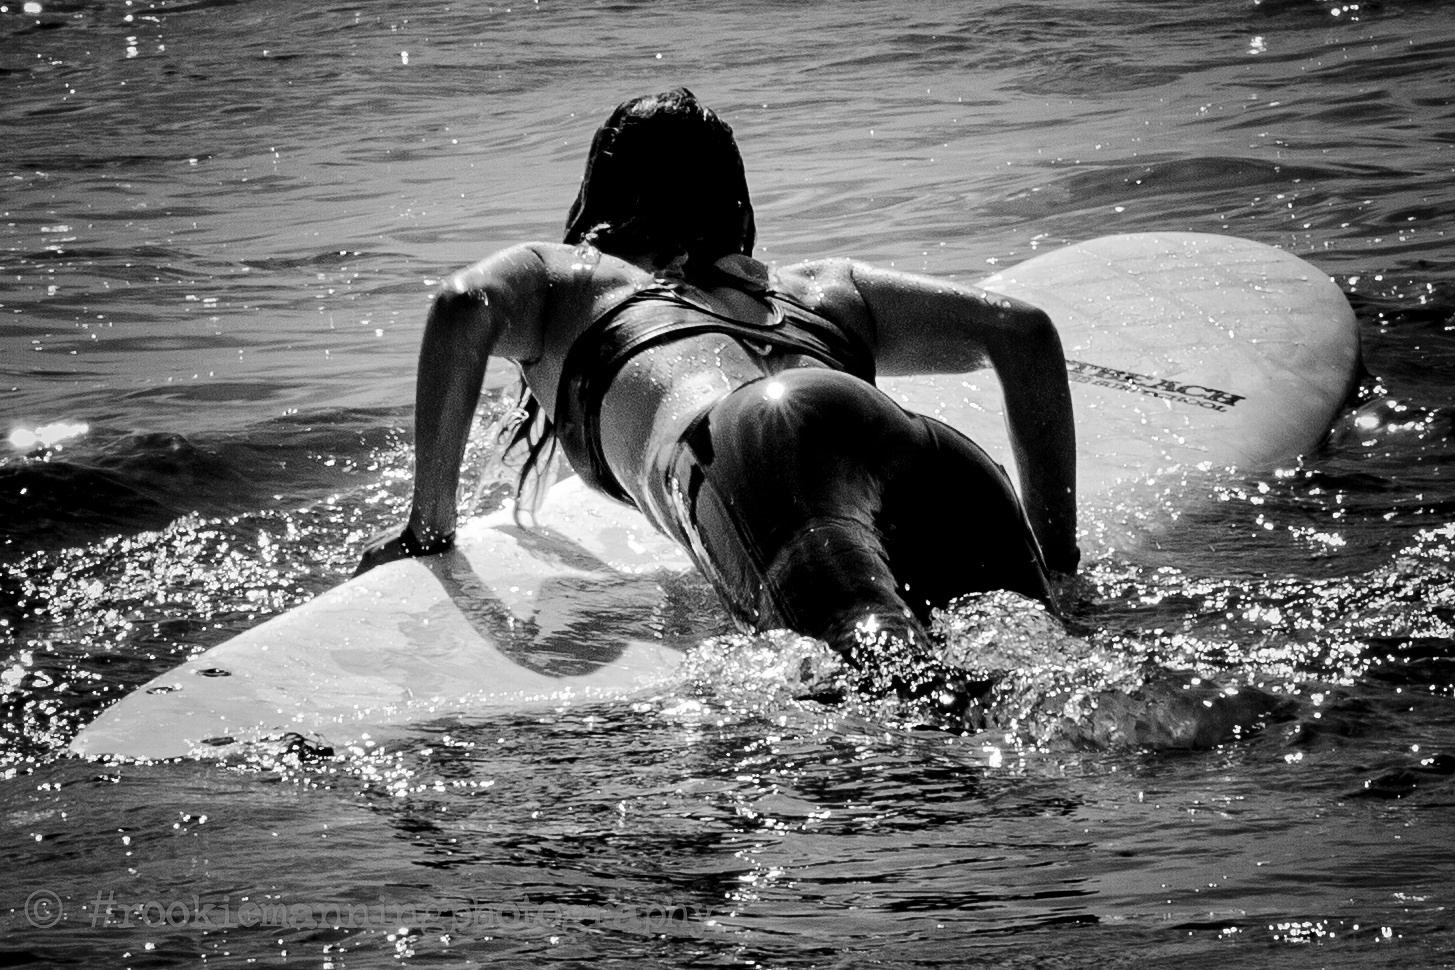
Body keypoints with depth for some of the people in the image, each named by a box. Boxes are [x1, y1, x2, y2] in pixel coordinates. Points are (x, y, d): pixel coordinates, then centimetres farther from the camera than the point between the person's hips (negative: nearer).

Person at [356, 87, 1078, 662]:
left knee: (876, 650, -34)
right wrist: (1055, 557, 37)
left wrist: (429, 526, 20)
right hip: (921, 442, 4)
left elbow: (463, 305, 12)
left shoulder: (560, 275, 35)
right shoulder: (823, 289, 45)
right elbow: (1023, 329, 36)